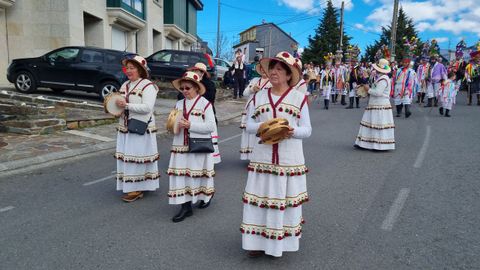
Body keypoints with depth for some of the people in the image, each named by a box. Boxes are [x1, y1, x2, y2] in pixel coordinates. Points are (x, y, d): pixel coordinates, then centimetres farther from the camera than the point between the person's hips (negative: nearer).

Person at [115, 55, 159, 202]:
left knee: (137, 157, -4)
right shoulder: (125, 85, 14)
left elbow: (147, 107, -20)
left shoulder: (147, 86, -10)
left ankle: (137, 189, 6)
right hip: (125, 127, 8)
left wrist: (126, 105, -23)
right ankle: (129, 186, 22)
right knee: (125, 157, 10)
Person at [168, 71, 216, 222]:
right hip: (181, 146, 5)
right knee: (181, 175, 1)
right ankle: (186, 207, 10)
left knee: (198, 174, 7)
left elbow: (211, 126, -13)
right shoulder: (179, 104, 9)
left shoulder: (205, 104, -6)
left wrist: (190, 125, -19)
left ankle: (206, 197, 35)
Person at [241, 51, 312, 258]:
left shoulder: (299, 98, -1)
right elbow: (248, 125, 7)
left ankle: (280, 241, 23)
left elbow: (307, 130, 0)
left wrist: (293, 131, -21)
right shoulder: (258, 97, 7)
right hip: (262, 158, 2)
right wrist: (260, 127, -15)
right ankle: (257, 241, 20)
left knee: (285, 199, 6)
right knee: (260, 198, 6)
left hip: (289, 160, -2)